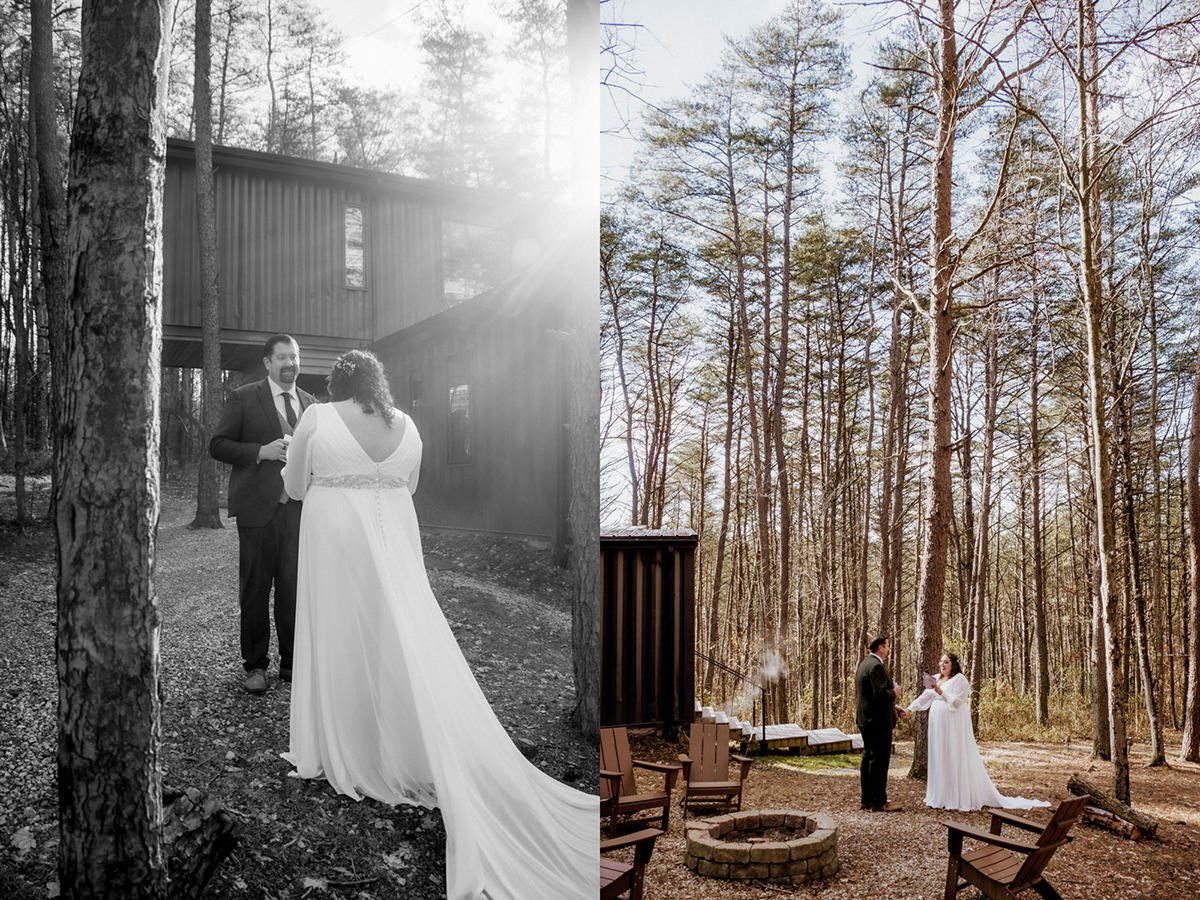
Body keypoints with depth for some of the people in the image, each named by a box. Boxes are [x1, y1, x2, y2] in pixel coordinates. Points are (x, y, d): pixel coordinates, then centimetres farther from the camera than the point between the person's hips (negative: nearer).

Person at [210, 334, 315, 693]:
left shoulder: (311, 404, 14)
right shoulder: (244, 398, 1)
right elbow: (217, 445, -2)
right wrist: (262, 451, -15)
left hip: (298, 507, 3)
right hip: (258, 507, -3)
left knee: (295, 586, 5)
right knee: (255, 589, 4)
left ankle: (292, 662, 18)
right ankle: (255, 665, 17)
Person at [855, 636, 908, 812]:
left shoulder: (864, 664, 15)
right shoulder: (876, 666, -17)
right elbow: (880, 694, -25)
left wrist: (894, 708, 18)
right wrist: (894, 692, -6)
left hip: (865, 720, 10)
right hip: (879, 721, -10)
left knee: (868, 758, 14)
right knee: (880, 760, -4)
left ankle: (867, 799, 20)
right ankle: (879, 802, 1)